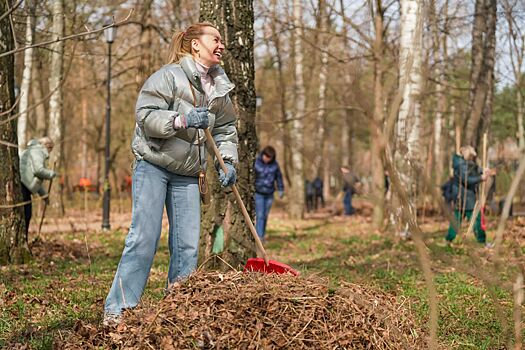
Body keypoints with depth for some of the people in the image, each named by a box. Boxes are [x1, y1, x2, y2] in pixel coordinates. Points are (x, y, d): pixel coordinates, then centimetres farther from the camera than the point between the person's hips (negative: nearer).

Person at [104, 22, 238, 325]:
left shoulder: (220, 88, 10)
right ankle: (118, 309, -4)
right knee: (144, 237, -11)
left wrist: (228, 161, 0)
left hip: (187, 174, 6)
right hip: (153, 165, -6)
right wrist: (182, 120, -31)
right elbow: (146, 115, -17)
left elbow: (225, 129, 16)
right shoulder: (169, 76, -11)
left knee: (188, 244, 3)